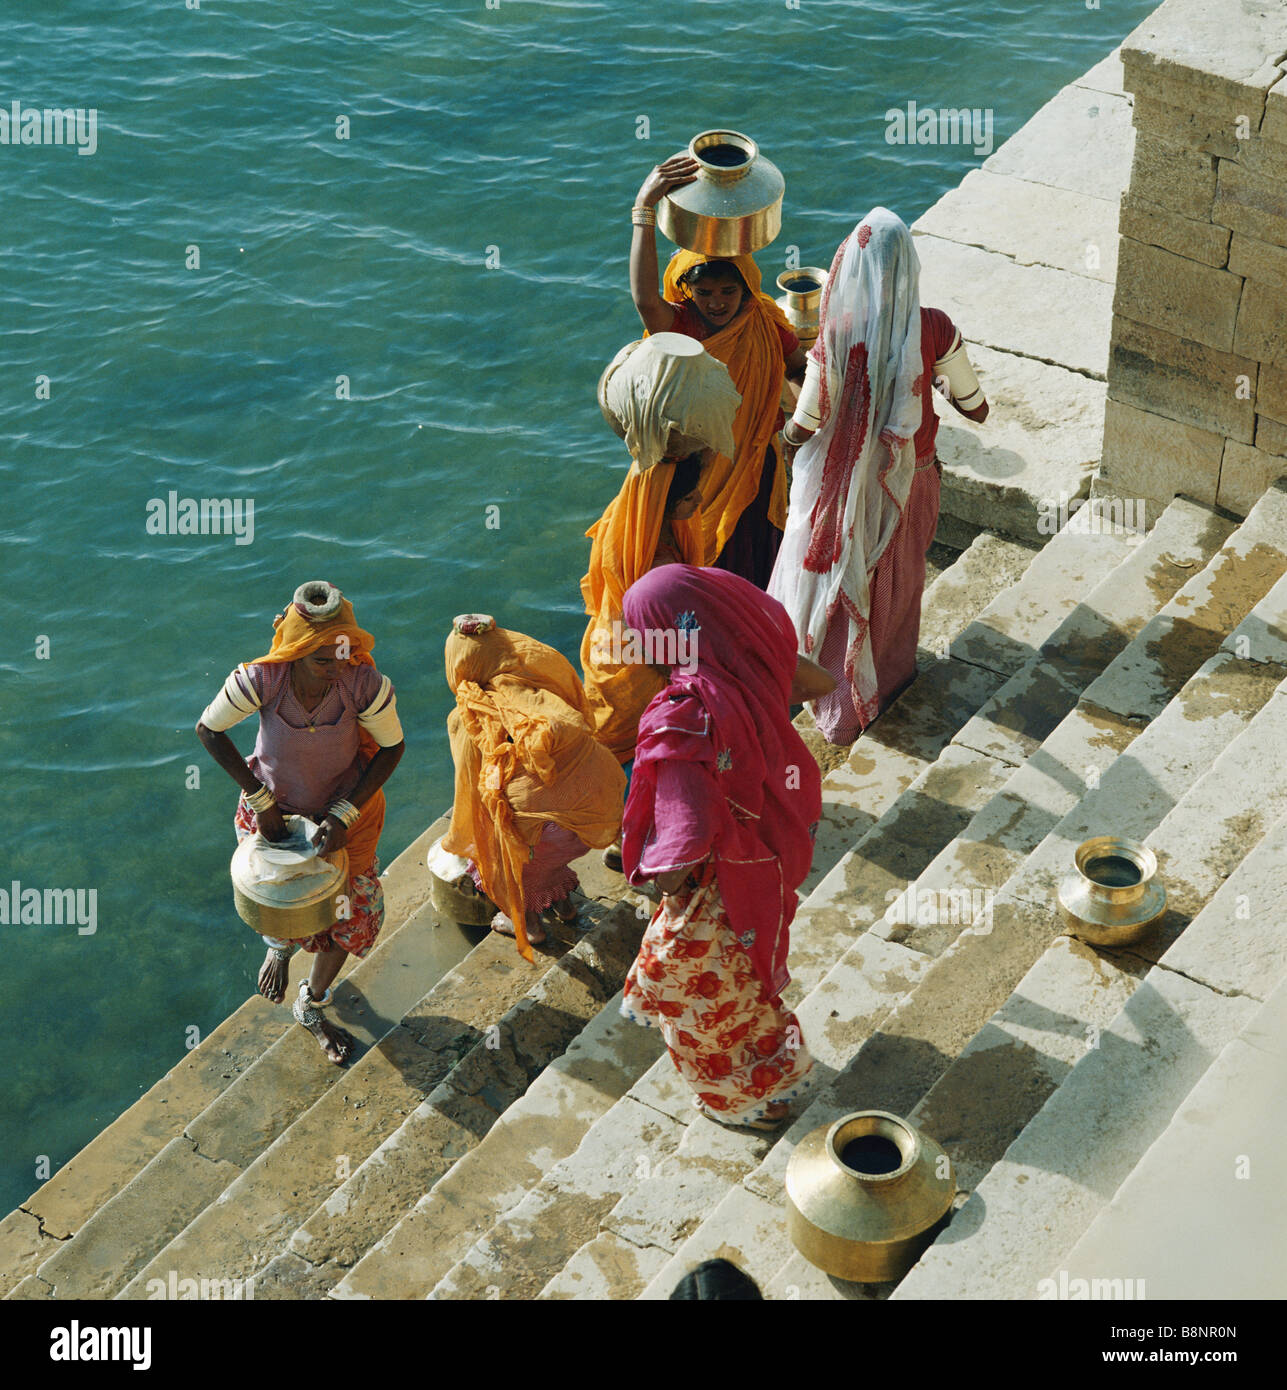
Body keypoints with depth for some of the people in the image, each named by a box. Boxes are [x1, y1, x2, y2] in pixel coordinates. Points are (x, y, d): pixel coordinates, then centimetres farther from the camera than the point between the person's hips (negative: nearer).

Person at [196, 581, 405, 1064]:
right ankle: (279, 946, 41)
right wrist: (259, 798, -14)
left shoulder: (364, 683, -32)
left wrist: (345, 814, -20)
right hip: (275, 804, -1)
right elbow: (209, 729, -15)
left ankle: (311, 1007, 44)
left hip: (347, 802, 2)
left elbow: (392, 747, -15)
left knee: (351, 912, 13)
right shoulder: (262, 679, -33)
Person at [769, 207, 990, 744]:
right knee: (897, 577, 28)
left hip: (847, 488, -3)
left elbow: (800, 432, -19)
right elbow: (976, 410, -7)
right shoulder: (934, 330, -20)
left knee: (841, 586, 19)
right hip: (911, 478, 3)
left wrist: (786, 424, 5)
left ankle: (842, 706, 34)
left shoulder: (839, 343, -29)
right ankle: (892, 673, 51)